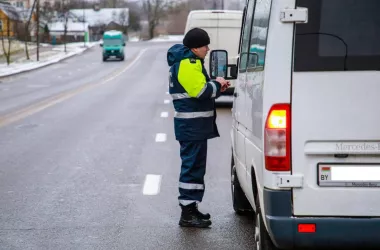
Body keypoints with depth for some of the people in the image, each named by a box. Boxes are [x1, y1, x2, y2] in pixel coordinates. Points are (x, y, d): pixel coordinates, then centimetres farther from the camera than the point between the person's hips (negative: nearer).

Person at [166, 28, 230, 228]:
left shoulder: (189, 62, 18)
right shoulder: (188, 64, -16)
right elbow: (200, 91, -24)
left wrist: (216, 88, 8)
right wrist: (217, 84, -7)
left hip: (193, 125, 11)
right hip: (192, 126, -11)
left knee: (195, 166, 16)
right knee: (193, 166, -9)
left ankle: (191, 207, 24)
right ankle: (187, 213, -7)